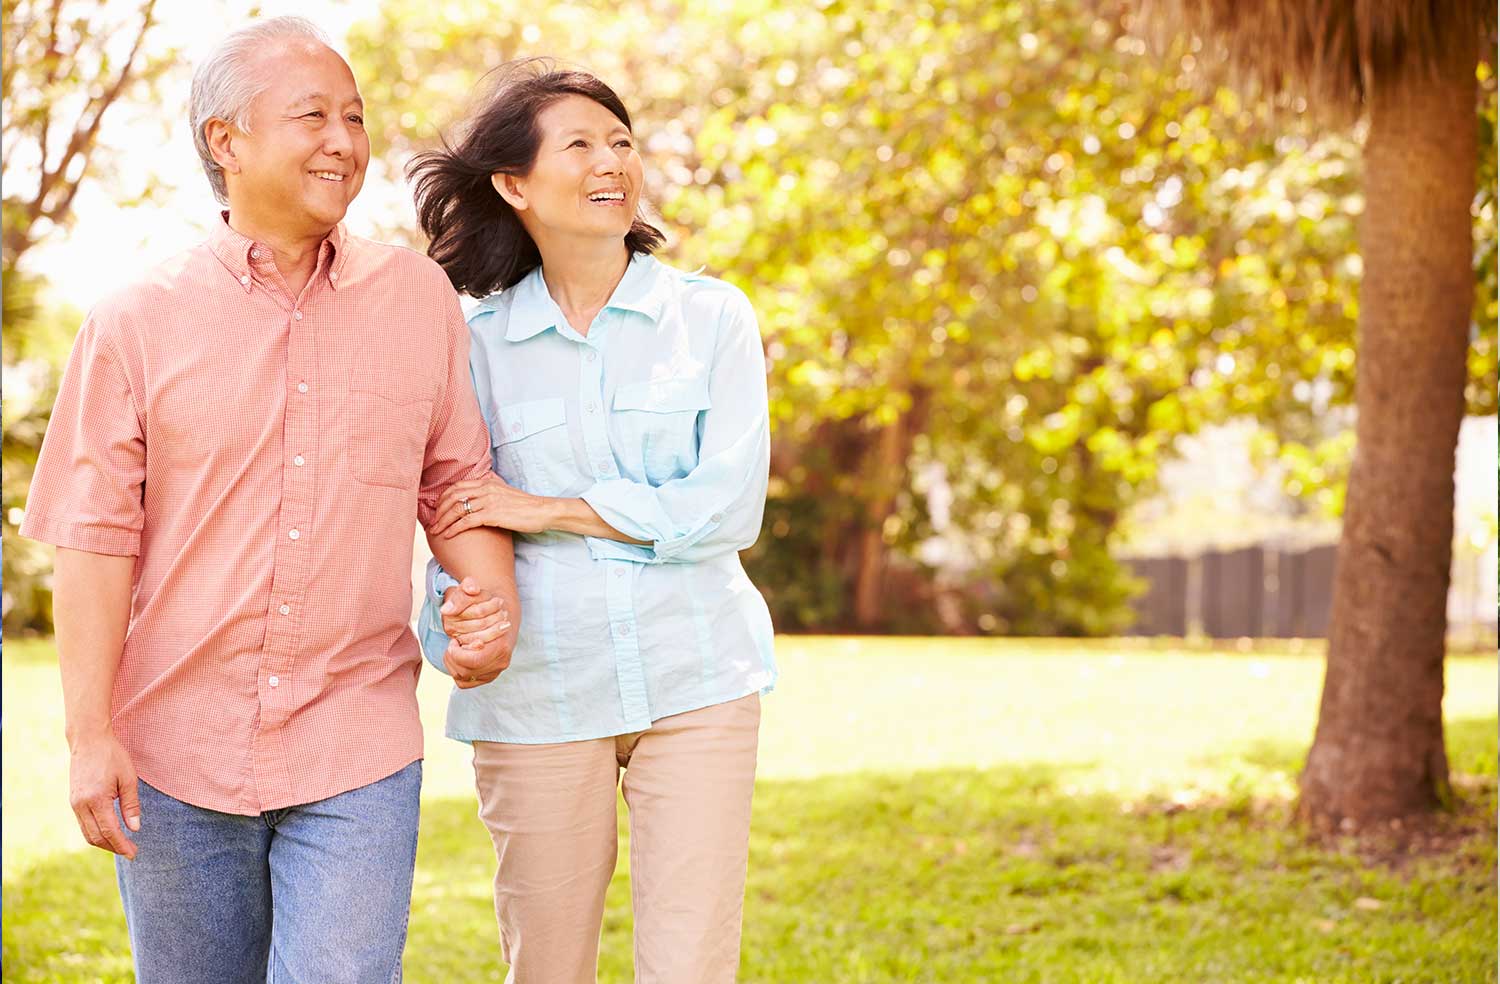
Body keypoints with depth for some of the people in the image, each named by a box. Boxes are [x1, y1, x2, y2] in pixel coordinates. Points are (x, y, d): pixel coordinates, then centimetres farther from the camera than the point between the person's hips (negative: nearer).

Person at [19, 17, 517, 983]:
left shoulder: (422, 298, 4)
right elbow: (96, 535, -3)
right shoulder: (137, 324, -1)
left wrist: (494, 604, -9)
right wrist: (90, 733, -7)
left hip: (358, 756, 0)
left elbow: (457, 479, 10)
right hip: (176, 756, 0)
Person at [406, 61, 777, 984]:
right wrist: (457, 615, -12)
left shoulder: (712, 315, 3)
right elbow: (456, 524, 8)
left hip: (694, 684, 0)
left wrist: (548, 510, -10)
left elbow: (729, 504, -7)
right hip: (537, 695, 1)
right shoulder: (479, 345, 5)